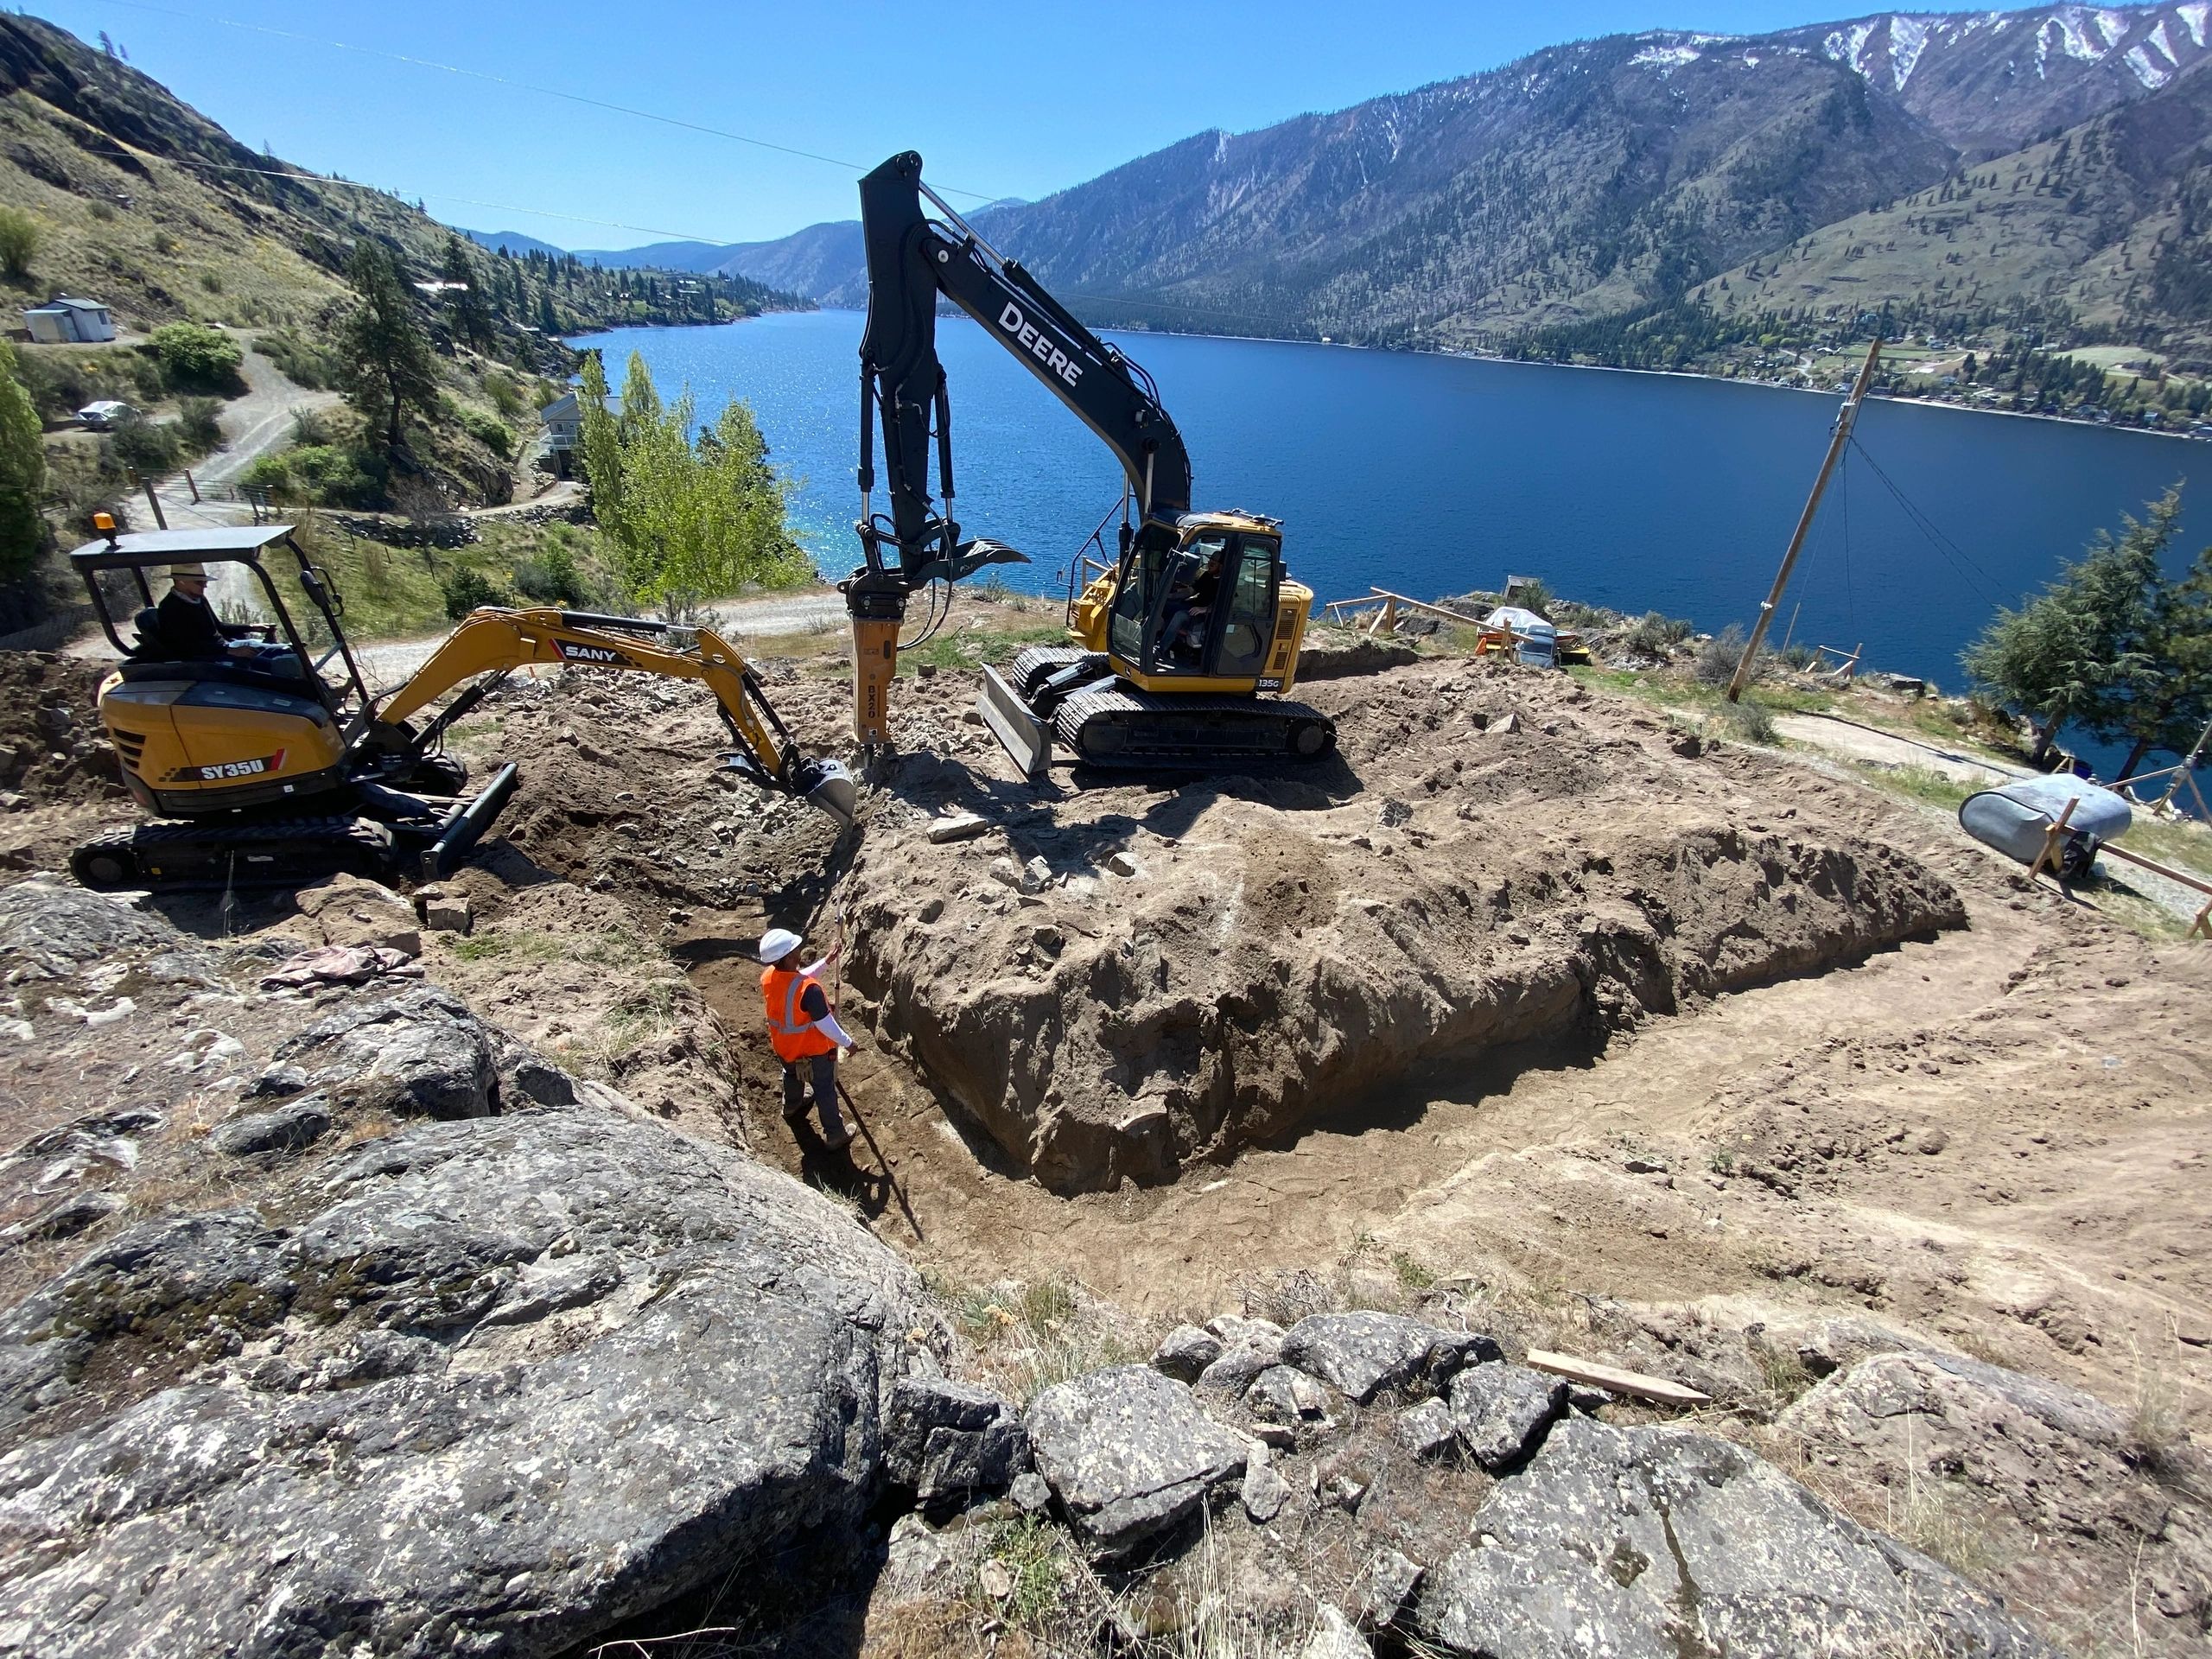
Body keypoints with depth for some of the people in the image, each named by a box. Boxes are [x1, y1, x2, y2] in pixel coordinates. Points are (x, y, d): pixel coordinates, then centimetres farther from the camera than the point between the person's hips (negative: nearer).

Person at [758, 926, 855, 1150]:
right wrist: (847, 1042, -13)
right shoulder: (809, 989, -39)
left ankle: (791, 1107, 63)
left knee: (792, 1075, 35)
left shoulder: (768, 976, -18)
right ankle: (835, 1135, 32)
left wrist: (826, 962, 1)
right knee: (825, 1089, 15)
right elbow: (826, 1025, -29)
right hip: (814, 1049, -6)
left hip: (784, 1046, 6)